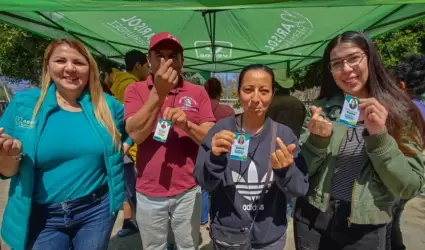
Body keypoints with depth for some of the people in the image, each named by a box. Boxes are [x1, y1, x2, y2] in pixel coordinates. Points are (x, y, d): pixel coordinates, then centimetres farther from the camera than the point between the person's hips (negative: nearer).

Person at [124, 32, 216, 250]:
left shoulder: (198, 93, -1)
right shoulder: (135, 90, -2)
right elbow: (135, 134, -16)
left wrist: (187, 124, -24)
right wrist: (158, 92, -23)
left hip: (188, 191, 1)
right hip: (148, 192, 0)